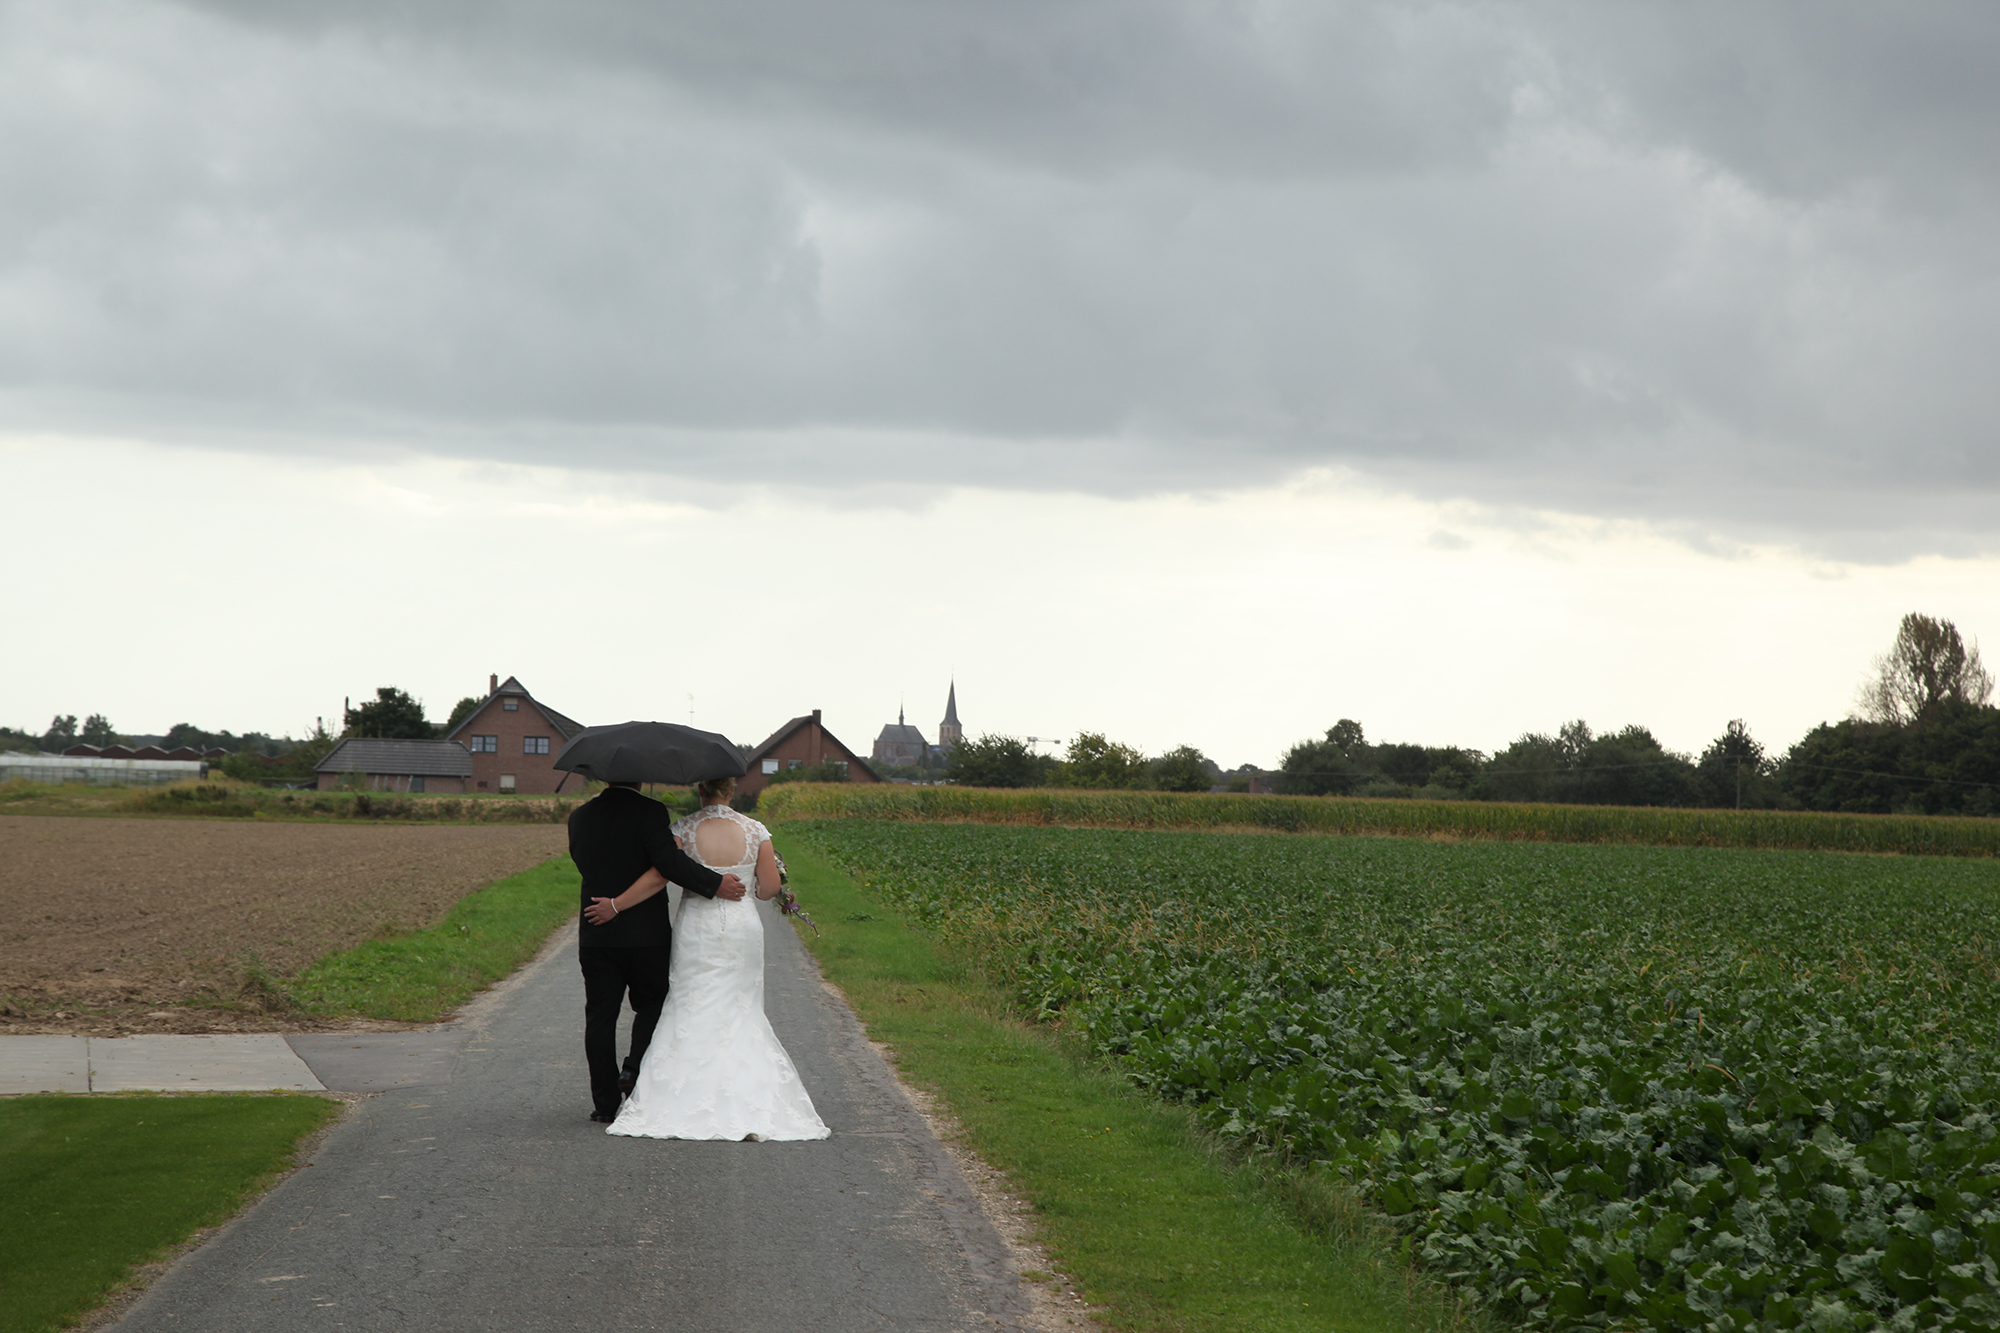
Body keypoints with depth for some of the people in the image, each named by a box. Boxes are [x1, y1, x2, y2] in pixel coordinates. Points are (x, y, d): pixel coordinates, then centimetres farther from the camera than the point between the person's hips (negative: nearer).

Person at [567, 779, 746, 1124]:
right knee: (651, 1005, 16)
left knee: (600, 1017, 7)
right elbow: (669, 862, -21)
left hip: (596, 936, 3)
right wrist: (715, 884, -15)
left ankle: (605, 1103, 7)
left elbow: (583, 862, 11)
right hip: (648, 936, -3)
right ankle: (635, 1069, -4)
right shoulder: (650, 812, -12)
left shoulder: (579, 816, 3)